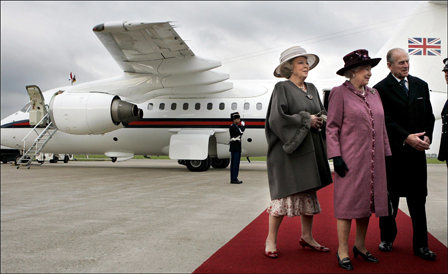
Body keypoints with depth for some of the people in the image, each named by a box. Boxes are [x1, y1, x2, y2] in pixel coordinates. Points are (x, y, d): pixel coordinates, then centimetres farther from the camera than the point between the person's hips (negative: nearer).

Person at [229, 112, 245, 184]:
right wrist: (242, 126, -11)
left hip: (237, 147, 10)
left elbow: (241, 134, 17)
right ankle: (233, 179, -7)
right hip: (234, 147, -10)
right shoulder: (232, 126, -11)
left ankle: (235, 178, 16)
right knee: (234, 163, -9)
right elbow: (240, 132, -22)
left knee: (236, 163, 11)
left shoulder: (237, 126, 20)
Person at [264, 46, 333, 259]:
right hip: (289, 149, -7)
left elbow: (321, 113, 20)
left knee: (309, 192, 10)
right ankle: (271, 239, 9)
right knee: (285, 193, -4)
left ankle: (306, 237, 22)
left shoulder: (311, 89, 14)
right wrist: (305, 120, -13)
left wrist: (320, 120, -3)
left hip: (311, 149, 7)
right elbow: (277, 118, -17)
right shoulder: (282, 88, -6)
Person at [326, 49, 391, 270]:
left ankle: (360, 246, 25)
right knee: (348, 202, -3)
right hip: (350, 160, -6)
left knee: (367, 200, 11)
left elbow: (381, 127, 18)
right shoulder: (339, 93, -4)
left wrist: (386, 153, 14)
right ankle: (343, 251, 7)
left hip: (373, 161, 7)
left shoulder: (374, 94, 15)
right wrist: (336, 156, -14)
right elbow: (332, 127, -7)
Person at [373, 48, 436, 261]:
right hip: (393, 151, -3)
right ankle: (387, 238, 24)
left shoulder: (421, 85, 12)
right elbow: (385, 121, -11)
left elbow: (429, 115, 12)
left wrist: (427, 136, -4)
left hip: (417, 150, 4)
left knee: (418, 199, 5)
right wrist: (406, 138, -18)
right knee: (390, 197, 8)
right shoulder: (381, 89, -3)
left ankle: (420, 245, 13)